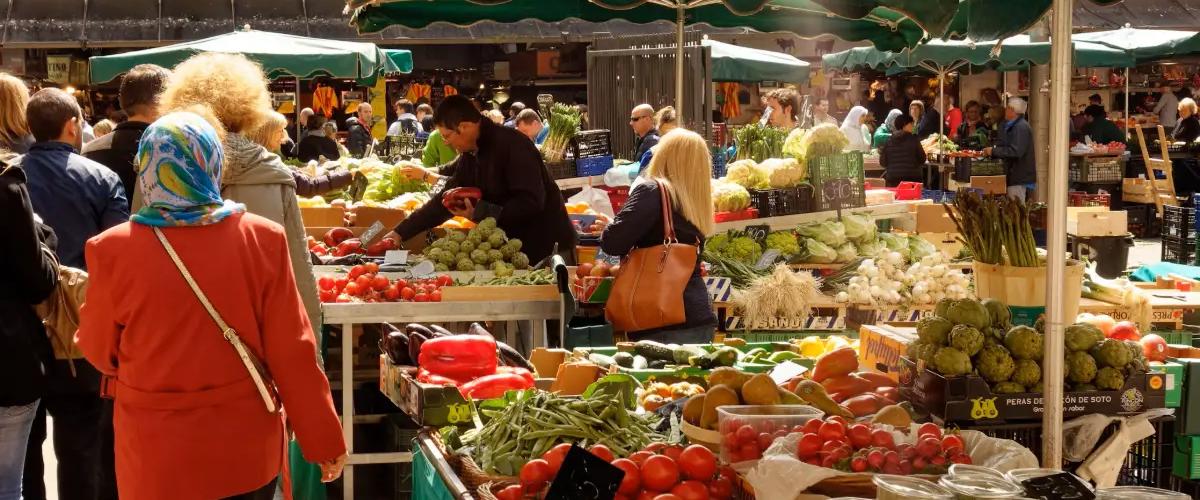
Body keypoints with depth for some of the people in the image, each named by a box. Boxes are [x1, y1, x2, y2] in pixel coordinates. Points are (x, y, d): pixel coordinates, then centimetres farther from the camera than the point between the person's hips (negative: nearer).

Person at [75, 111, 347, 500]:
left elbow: (99, 350, 1)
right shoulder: (263, 239, -12)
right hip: (246, 450, 1)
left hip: (157, 456, -1)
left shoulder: (114, 250, -14)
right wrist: (325, 441, 2)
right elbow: (292, 350, -9)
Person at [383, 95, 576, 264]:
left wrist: (479, 213, -24)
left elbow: (531, 202, -26)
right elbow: (443, 202, 14)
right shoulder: (469, 156, 8)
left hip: (548, 248, -8)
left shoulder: (512, 145, -19)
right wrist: (401, 233, 9)